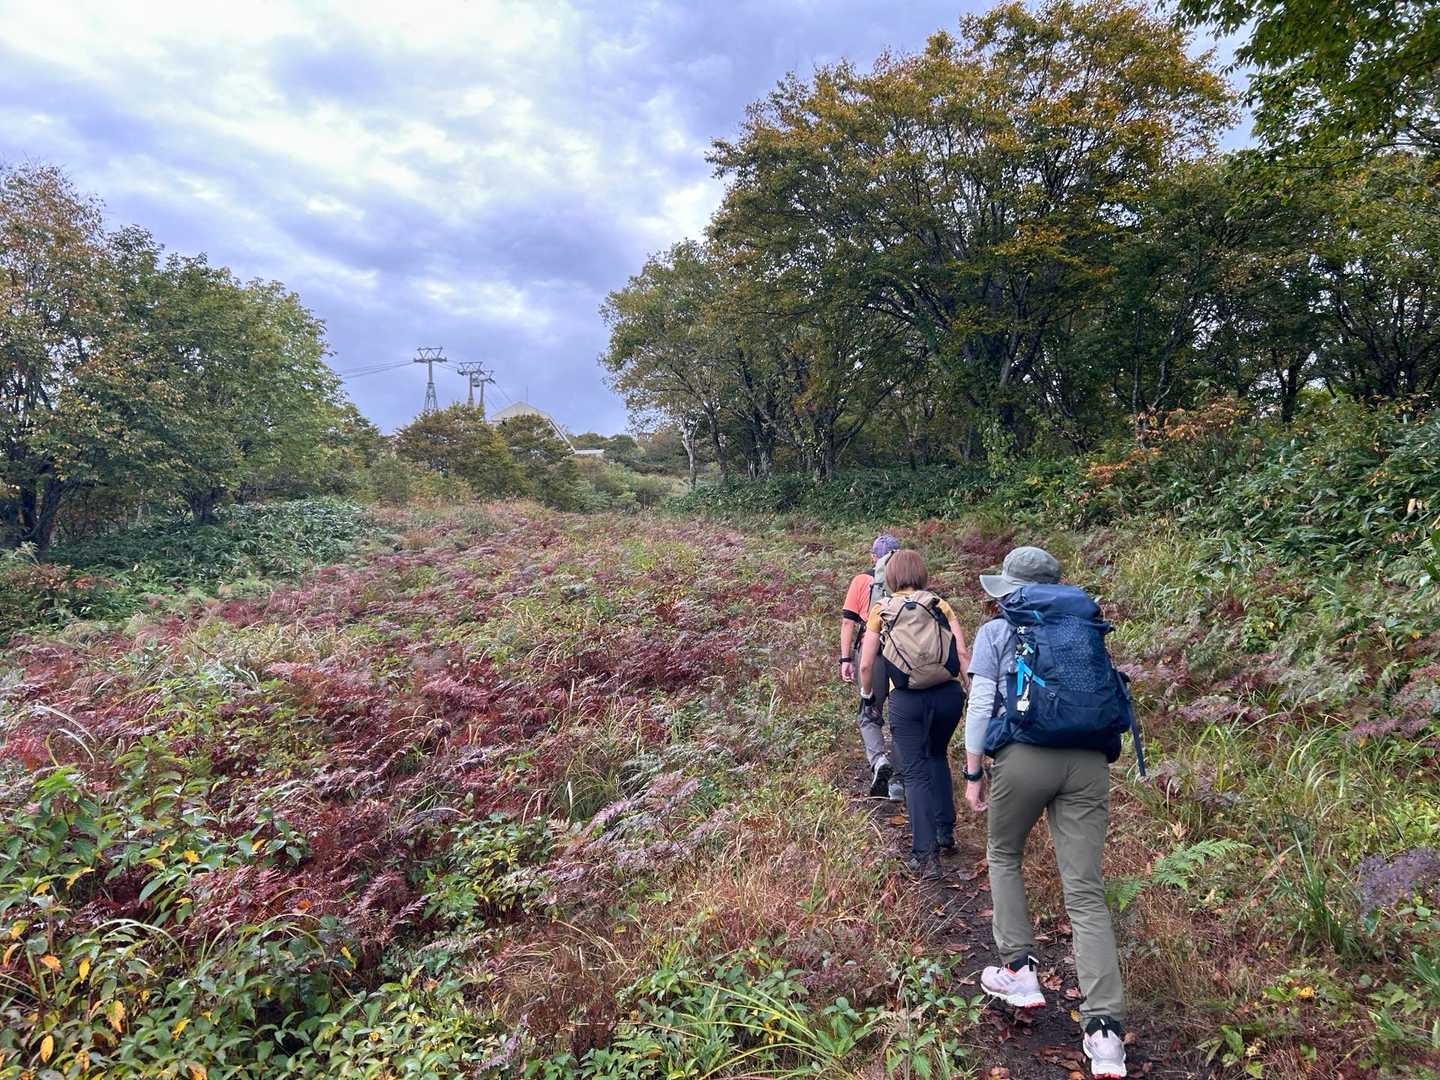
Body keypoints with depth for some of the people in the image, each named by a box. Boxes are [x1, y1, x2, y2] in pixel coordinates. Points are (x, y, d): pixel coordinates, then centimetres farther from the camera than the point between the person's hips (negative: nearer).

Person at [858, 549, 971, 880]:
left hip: (906, 700, -2)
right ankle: (945, 832, 30)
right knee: (937, 755, 27)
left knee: (915, 772, 6)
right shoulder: (940, 605, 5)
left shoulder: (880, 610, 3)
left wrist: (867, 692, 18)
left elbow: (866, 664, 0)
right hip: (948, 694, 2)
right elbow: (962, 653, -4)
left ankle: (925, 855, 0)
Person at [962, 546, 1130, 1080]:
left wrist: (973, 773, 8)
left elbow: (981, 706, 3)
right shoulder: (1085, 630, 20)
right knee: (1086, 891, 3)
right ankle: (1105, 1027, -4)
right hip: (1089, 761, 3)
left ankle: (1019, 971, 20)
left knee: (1004, 856, 23)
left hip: (1024, 756, -3)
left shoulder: (997, 631, 8)